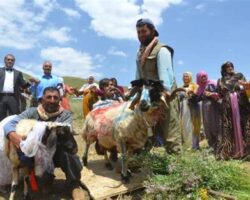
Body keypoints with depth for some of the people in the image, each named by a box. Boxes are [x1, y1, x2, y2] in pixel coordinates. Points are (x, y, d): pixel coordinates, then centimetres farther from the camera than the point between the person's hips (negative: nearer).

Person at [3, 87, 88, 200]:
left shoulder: (65, 114, 0)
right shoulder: (32, 112, 3)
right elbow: (10, 124, -8)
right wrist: (13, 135, -32)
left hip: (58, 153, -2)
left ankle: (74, 185, -15)